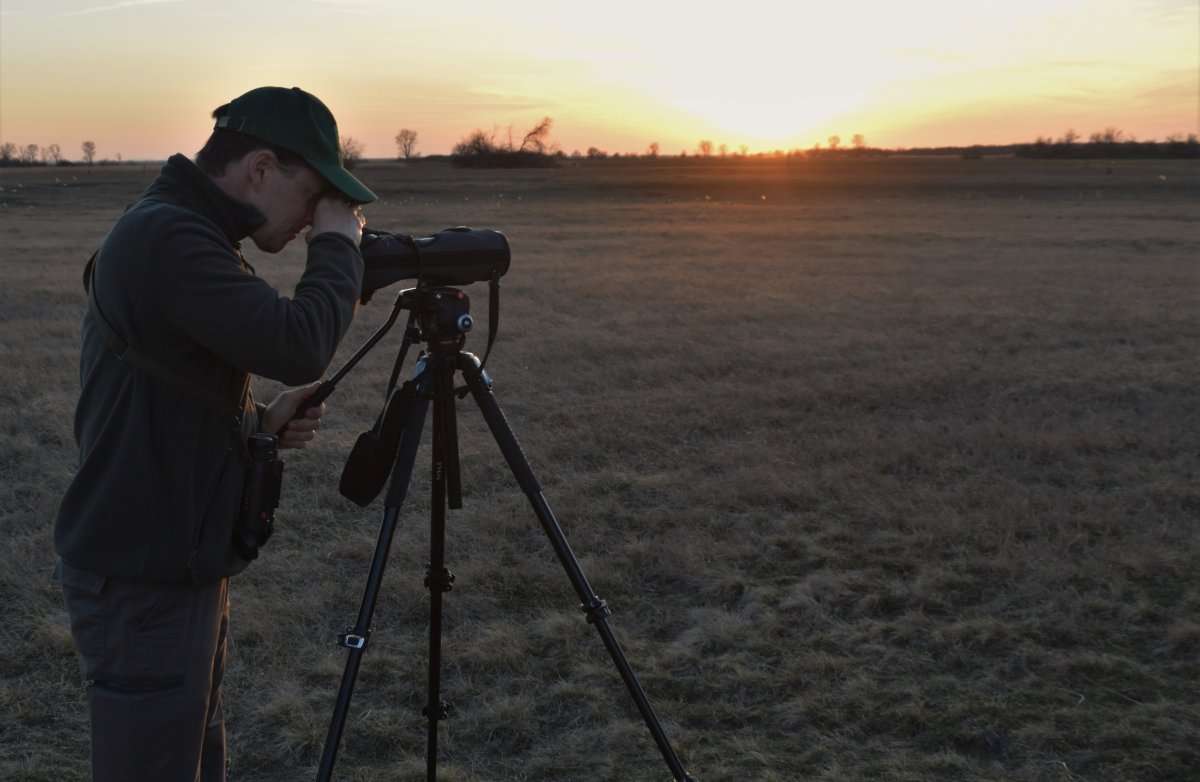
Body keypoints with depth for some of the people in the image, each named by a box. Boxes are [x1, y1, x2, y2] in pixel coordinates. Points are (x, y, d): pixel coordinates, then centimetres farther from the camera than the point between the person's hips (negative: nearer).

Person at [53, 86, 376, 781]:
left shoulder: (181, 232, 12)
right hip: (143, 584, -10)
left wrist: (261, 422, 3)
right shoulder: (167, 238, -20)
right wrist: (340, 247, -13)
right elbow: (298, 346, -30)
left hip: (183, 562, 10)